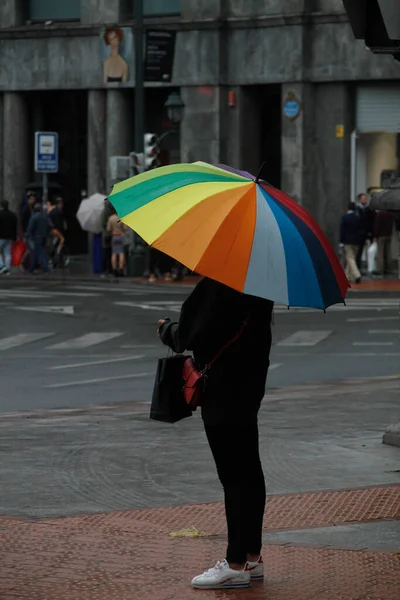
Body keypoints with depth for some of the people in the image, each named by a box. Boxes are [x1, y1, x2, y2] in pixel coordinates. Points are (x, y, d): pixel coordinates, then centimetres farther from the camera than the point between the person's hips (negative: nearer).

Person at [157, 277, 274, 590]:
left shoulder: (218, 285, -21)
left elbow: (193, 335, -20)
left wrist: (167, 330, 1)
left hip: (224, 391, -10)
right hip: (247, 384, 10)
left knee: (234, 475, -5)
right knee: (249, 471, 15)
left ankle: (237, 565, 1)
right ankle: (252, 557, 24)